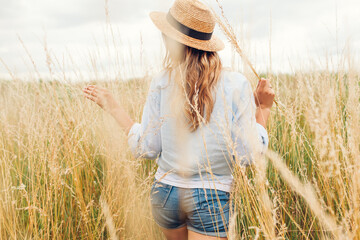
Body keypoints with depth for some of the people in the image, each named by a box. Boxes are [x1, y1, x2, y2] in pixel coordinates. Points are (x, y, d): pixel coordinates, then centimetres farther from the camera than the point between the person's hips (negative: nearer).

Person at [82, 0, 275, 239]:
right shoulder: (236, 84, -9)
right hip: (212, 198, -3)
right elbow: (247, 155, -9)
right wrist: (264, 109, 4)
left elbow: (146, 149, -3)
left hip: (166, 192, 3)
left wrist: (114, 107, 8)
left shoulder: (162, 83, -5)